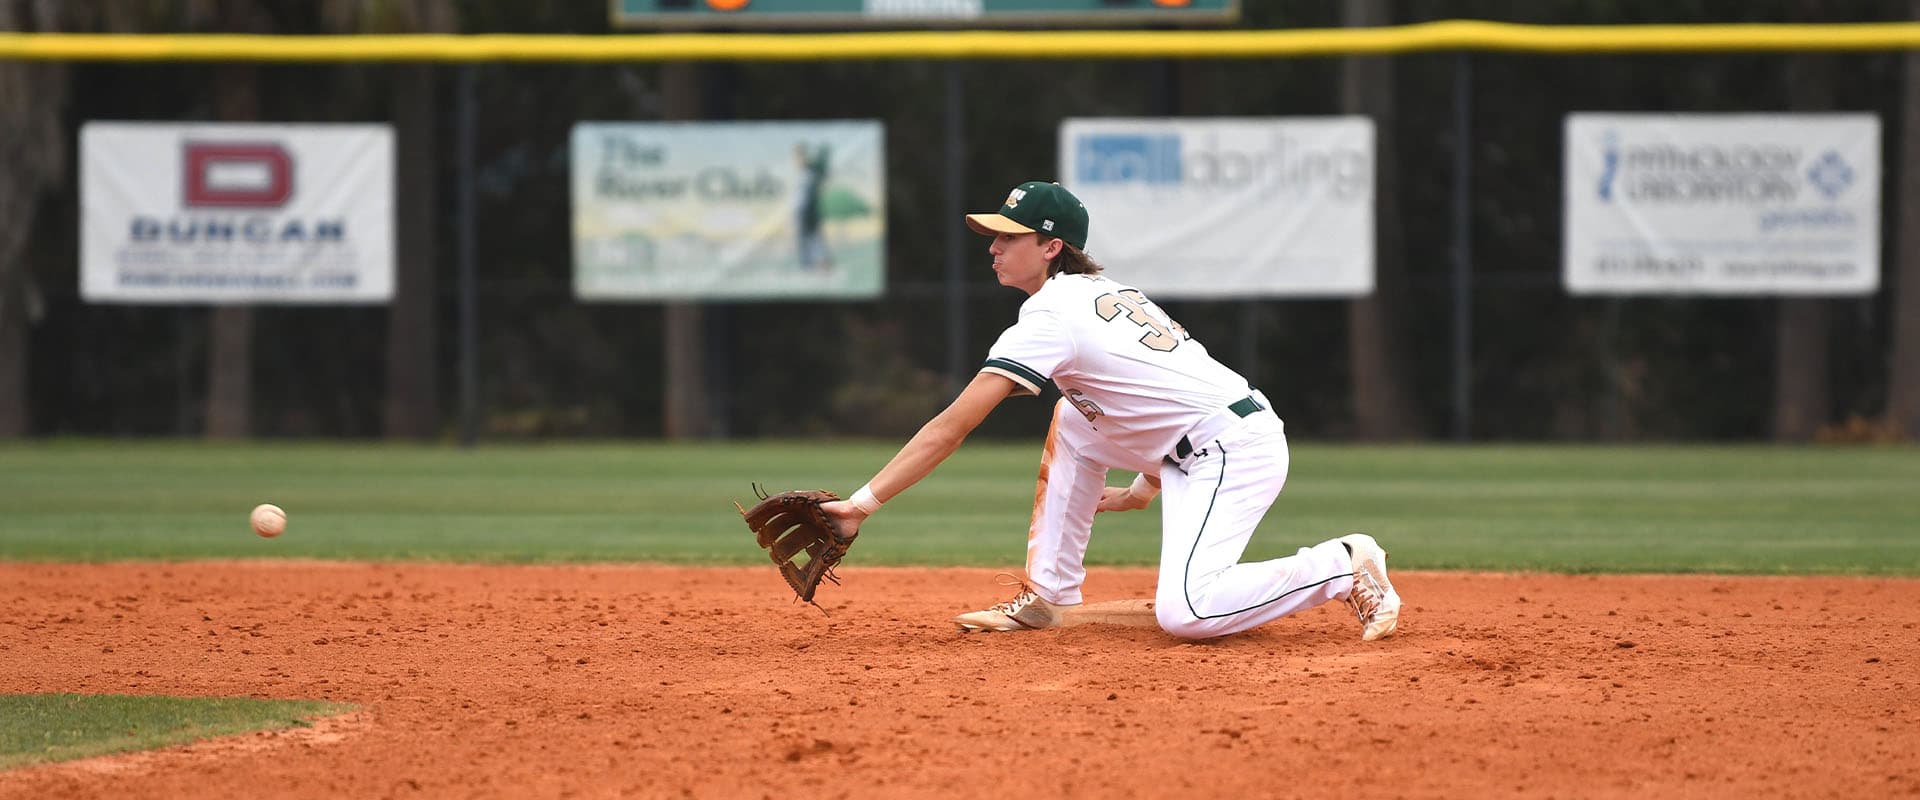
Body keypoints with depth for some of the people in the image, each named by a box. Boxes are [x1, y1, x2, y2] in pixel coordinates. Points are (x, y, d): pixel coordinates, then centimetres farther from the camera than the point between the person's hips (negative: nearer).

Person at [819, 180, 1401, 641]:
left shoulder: (1049, 319, -13)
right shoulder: (1102, 292, 15)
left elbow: (950, 429, -17)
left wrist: (863, 503, -18)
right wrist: (1144, 490, 24)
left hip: (1236, 450, -10)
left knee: (1182, 614, -22)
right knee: (1071, 422, 18)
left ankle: (1346, 566, -10)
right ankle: (1047, 599, 17)